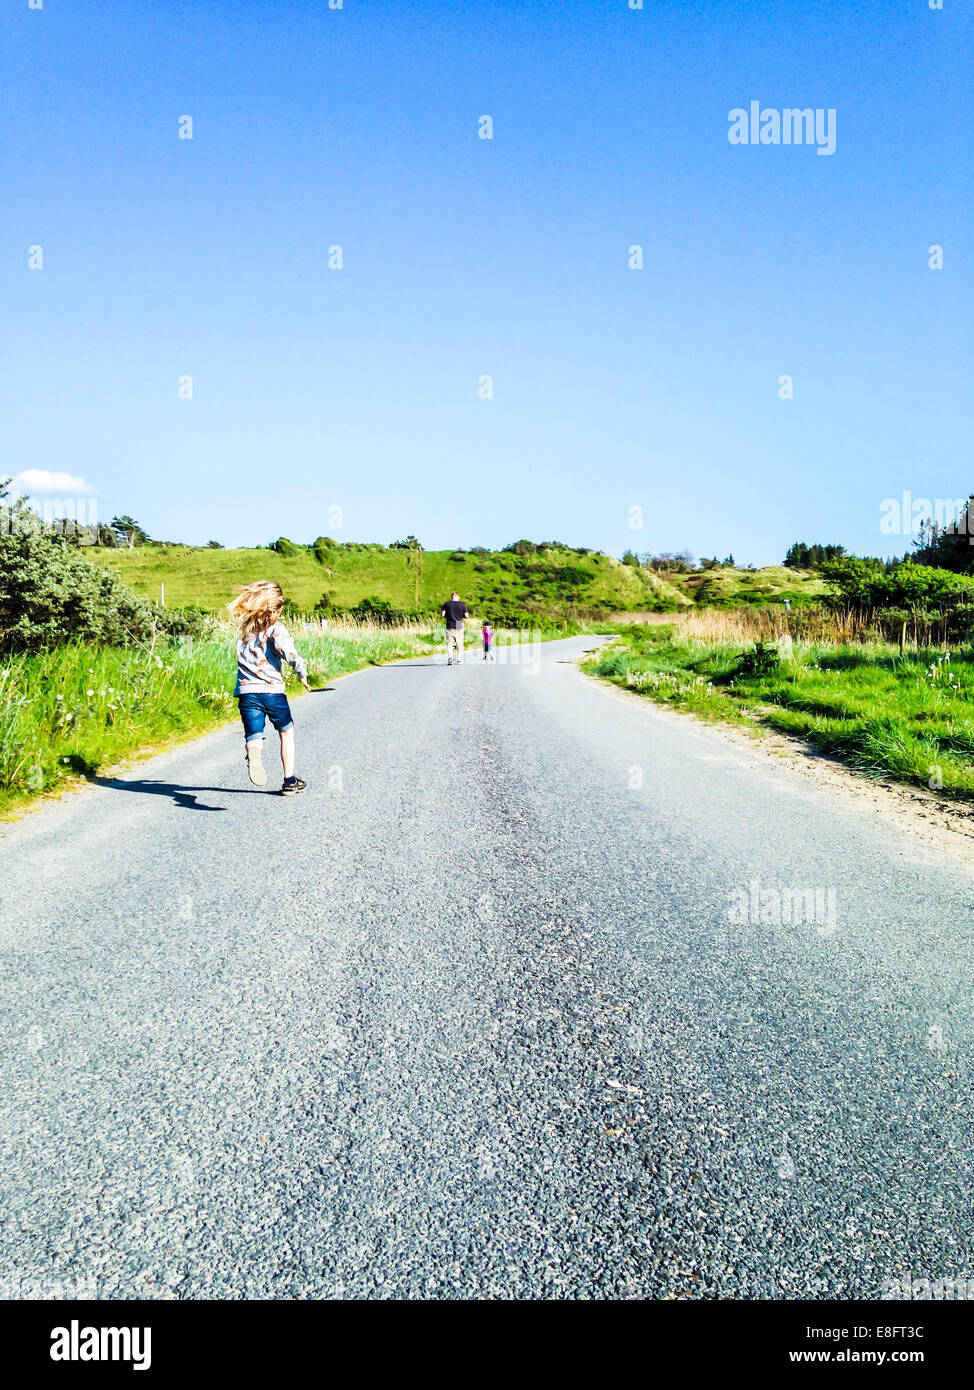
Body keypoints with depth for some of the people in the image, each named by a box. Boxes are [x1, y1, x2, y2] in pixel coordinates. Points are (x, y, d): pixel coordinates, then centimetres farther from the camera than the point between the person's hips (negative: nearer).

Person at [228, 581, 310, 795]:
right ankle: (290, 781, 22)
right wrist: (302, 673, -8)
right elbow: (286, 649, -20)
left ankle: (253, 752, -42)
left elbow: (243, 656, 17)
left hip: (246, 691, 3)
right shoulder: (275, 628, -4)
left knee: (253, 737, -4)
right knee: (286, 732, 19)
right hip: (271, 690, -3)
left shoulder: (245, 630, 16)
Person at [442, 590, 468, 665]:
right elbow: (466, 616, -1)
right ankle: (459, 660, 9)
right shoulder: (463, 605, 0)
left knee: (449, 643, 2)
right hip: (459, 626, 0)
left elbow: (443, 615, -4)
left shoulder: (447, 604, 1)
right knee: (459, 644, 8)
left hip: (450, 626, 0)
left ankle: (450, 657, -17)